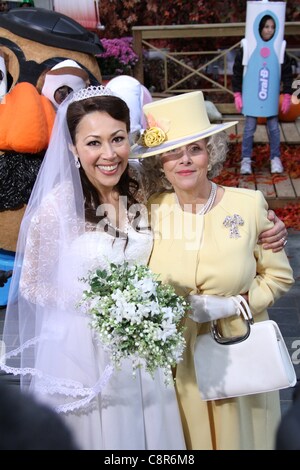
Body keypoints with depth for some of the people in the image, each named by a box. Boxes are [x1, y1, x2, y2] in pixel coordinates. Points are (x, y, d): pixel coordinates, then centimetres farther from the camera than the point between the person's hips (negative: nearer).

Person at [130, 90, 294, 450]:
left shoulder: (249, 205, -14)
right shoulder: (151, 210, -8)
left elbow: (279, 276, -4)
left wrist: (231, 305, -16)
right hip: (176, 356, 1)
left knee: (238, 434, 20)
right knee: (187, 434, 20)